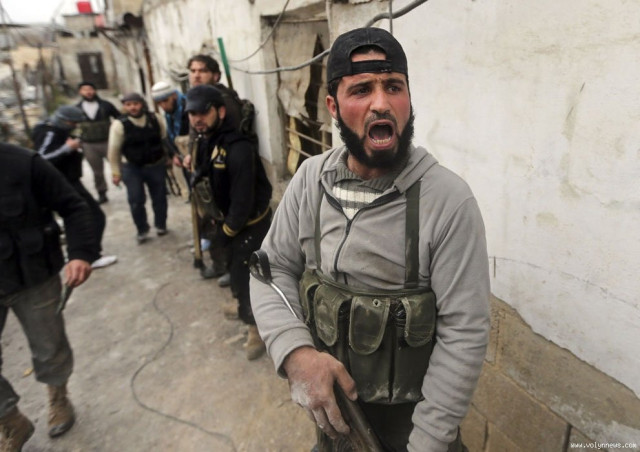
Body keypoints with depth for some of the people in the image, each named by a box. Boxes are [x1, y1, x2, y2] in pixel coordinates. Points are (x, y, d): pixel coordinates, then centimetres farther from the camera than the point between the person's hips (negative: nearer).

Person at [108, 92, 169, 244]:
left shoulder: (155, 118, -5)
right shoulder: (119, 124, -11)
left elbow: (165, 139, 5)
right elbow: (114, 150, -6)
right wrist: (116, 172, -3)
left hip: (156, 165, 2)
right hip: (132, 168, -2)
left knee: (159, 197, 12)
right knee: (136, 201, 0)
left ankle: (160, 225, 34)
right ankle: (142, 230, 21)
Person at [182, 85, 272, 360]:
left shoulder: (238, 149, -30)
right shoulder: (204, 142, -1)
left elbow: (243, 200, -29)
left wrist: (227, 231, -18)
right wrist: (213, 215, 6)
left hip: (250, 222, -9)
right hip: (228, 219, 9)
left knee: (246, 273, -3)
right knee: (235, 266, 26)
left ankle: (257, 328, 17)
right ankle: (242, 304, 51)